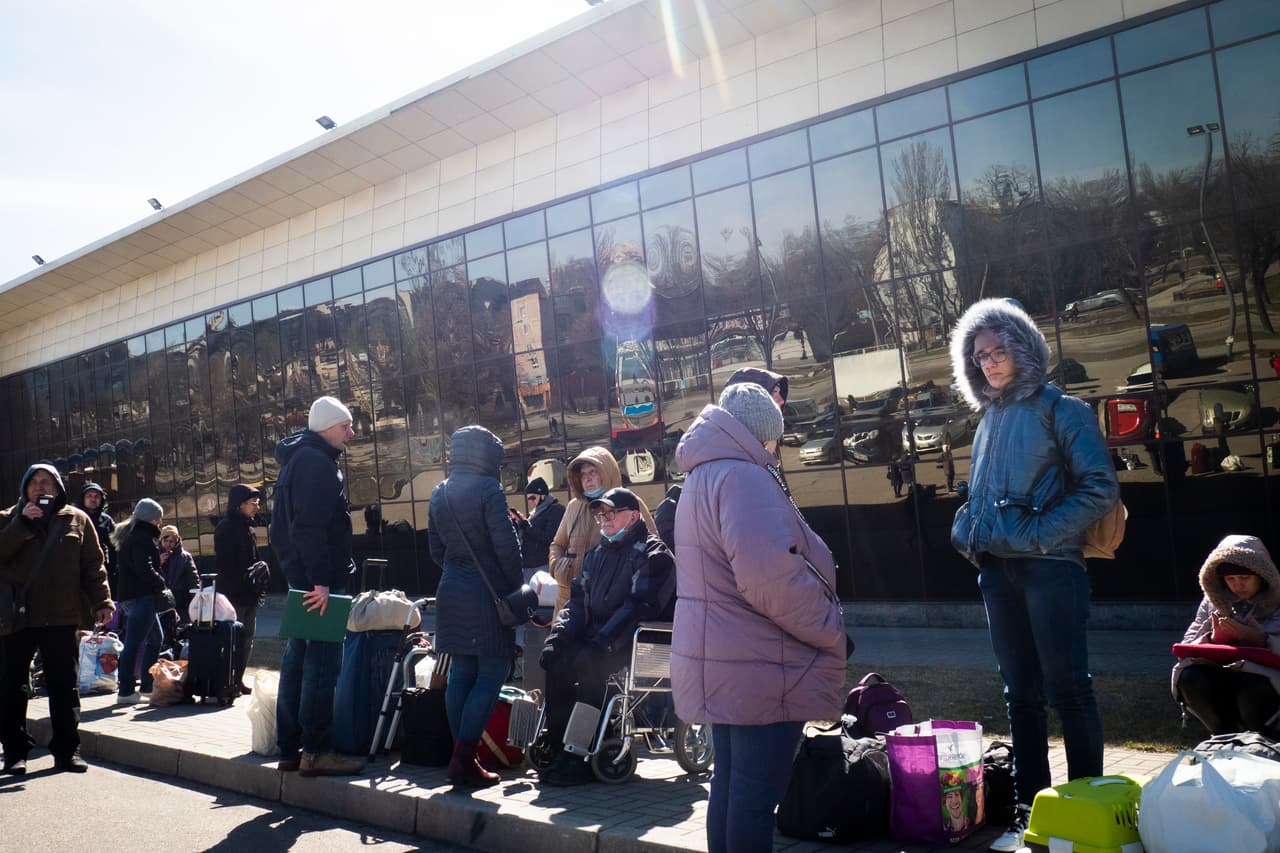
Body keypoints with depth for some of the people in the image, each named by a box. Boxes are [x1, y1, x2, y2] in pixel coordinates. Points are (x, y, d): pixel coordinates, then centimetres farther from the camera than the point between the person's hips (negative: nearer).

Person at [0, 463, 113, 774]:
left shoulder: (77, 520, 7)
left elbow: (93, 565, 5)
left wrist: (101, 601, -4)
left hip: (61, 618, 0)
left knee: (64, 685, 4)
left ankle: (66, 750, 11)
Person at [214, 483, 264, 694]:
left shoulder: (246, 527, 17)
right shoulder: (226, 527, -10)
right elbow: (223, 564, -18)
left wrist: (258, 576, 8)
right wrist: (246, 577, -18)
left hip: (249, 595, 9)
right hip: (232, 595, -9)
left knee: (246, 638, 12)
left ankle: (238, 681, 20)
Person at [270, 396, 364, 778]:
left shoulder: (300, 459, 20)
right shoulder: (315, 461, -13)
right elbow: (310, 526, -22)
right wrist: (321, 580, -25)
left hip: (302, 576, 11)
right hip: (318, 579, -11)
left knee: (298, 659, 12)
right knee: (323, 662, -7)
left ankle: (291, 749, 18)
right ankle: (315, 750, -4)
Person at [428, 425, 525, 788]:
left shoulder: (439, 494, 11)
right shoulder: (488, 489, -12)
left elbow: (436, 548, 15)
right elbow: (506, 545, -14)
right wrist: (515, 586, -3)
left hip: (452, 593, 8)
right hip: (487, 594, -7)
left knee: (461, 674, 11)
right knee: (491, 675, -2)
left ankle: (461, 759, 16)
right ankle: (464, 760, -5)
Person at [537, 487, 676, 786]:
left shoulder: (652, 553, -4)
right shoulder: (598, 553, 20)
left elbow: (639, 606, -16)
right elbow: (579, 598, 17)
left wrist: (602, 641, -24)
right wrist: (559, 634, -2)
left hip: (638, 643, -7)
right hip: (596, 637, 7)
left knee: (588, 661, -31)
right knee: (557, 658, -20)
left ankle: (582, 758, -22)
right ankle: (558, 748, -15)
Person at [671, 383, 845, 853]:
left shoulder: (703, 476, 16)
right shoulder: (742, 476, -17)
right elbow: (770, 575, -29)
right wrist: (828, 629, -14)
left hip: (725, 661, 10)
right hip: (759, 668, -10)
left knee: (730, 785, 17)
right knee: (756, 795, -2)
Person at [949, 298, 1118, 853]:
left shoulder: (1061, 409, -3)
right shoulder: (990, 419, 16)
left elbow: (1101, 489, -10)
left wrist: (1042, 532, -16)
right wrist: (968, 533, 6)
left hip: (1049, 566, -6)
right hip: (997, 571, 6)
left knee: (1068, 689, -1)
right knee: (1021, 695, 11)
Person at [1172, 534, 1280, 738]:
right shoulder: (1213, 602, 11)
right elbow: (1188, 644, 5)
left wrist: (1261, 639, -25)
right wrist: (1212, 639, -15)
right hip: (1223, 679, 3)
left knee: (1252, 685, -36)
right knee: (1190, 678, -26)